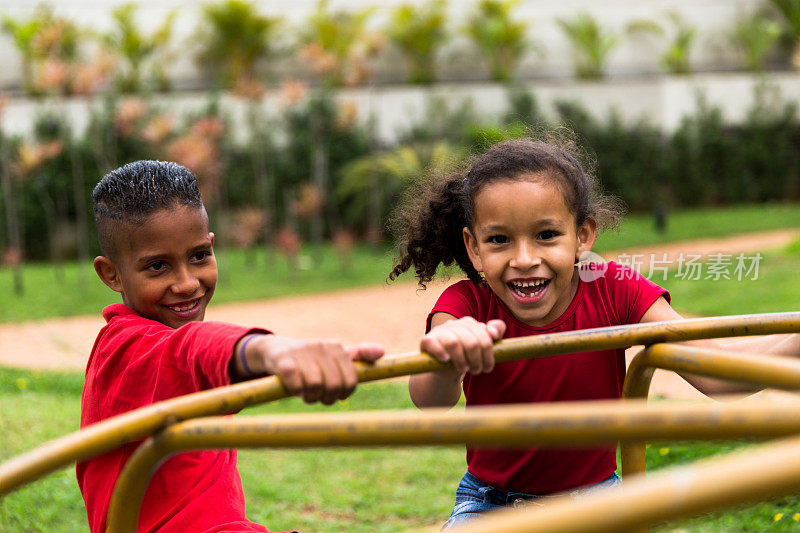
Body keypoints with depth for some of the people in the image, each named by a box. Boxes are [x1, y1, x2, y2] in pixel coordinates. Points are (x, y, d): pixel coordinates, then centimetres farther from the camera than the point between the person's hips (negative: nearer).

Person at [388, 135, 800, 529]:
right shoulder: (466, 306, -18)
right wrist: (448, 361, -63)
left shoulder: (615, 292, -15)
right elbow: (428, 400, -38)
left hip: (593, 495, 1)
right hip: (491, 499, -1)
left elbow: (714, 372, -27)